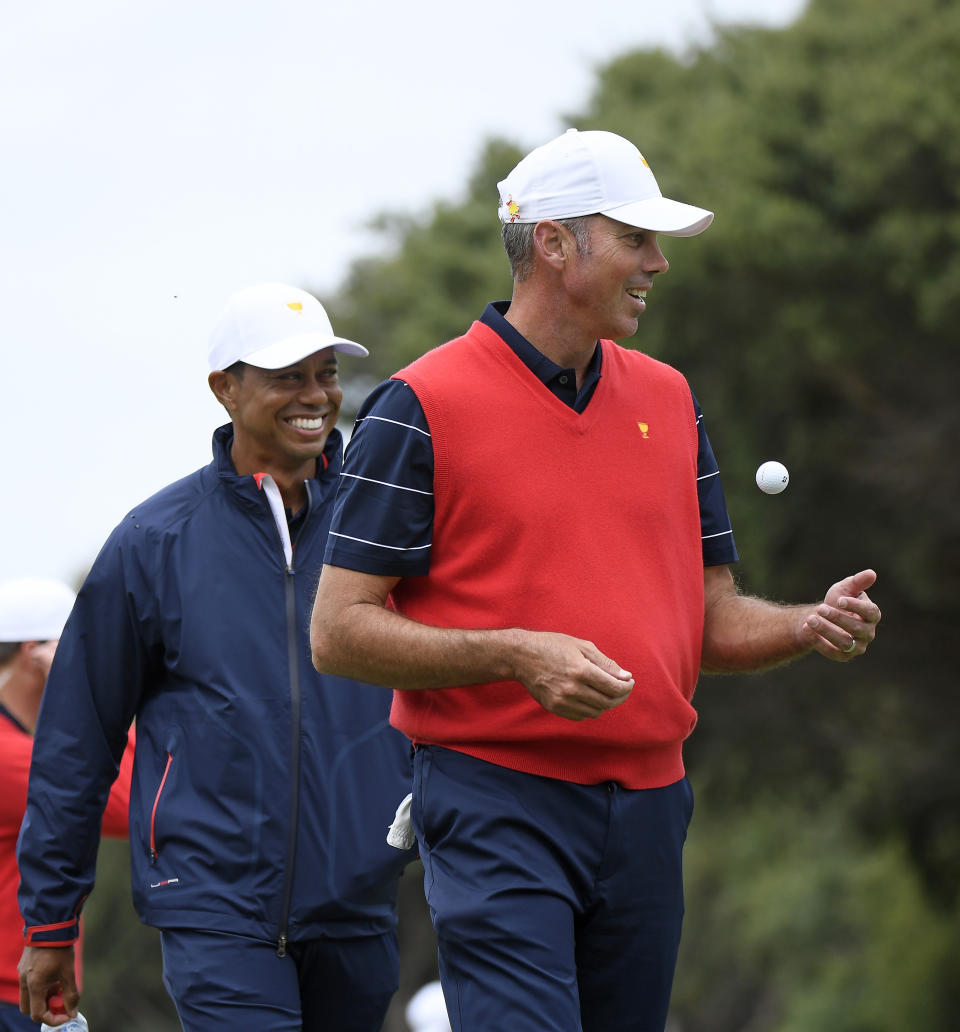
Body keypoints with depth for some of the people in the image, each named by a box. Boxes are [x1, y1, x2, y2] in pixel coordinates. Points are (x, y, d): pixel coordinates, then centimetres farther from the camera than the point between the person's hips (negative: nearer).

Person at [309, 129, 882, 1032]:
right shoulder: (422, 407, -5)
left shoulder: (667, 400, 15)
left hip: (649, 805, 6)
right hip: (498, 801, -6)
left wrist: (810, 627, -3)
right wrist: (517, 656, -19)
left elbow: (711, 622, 18)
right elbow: (339, 632, -8)